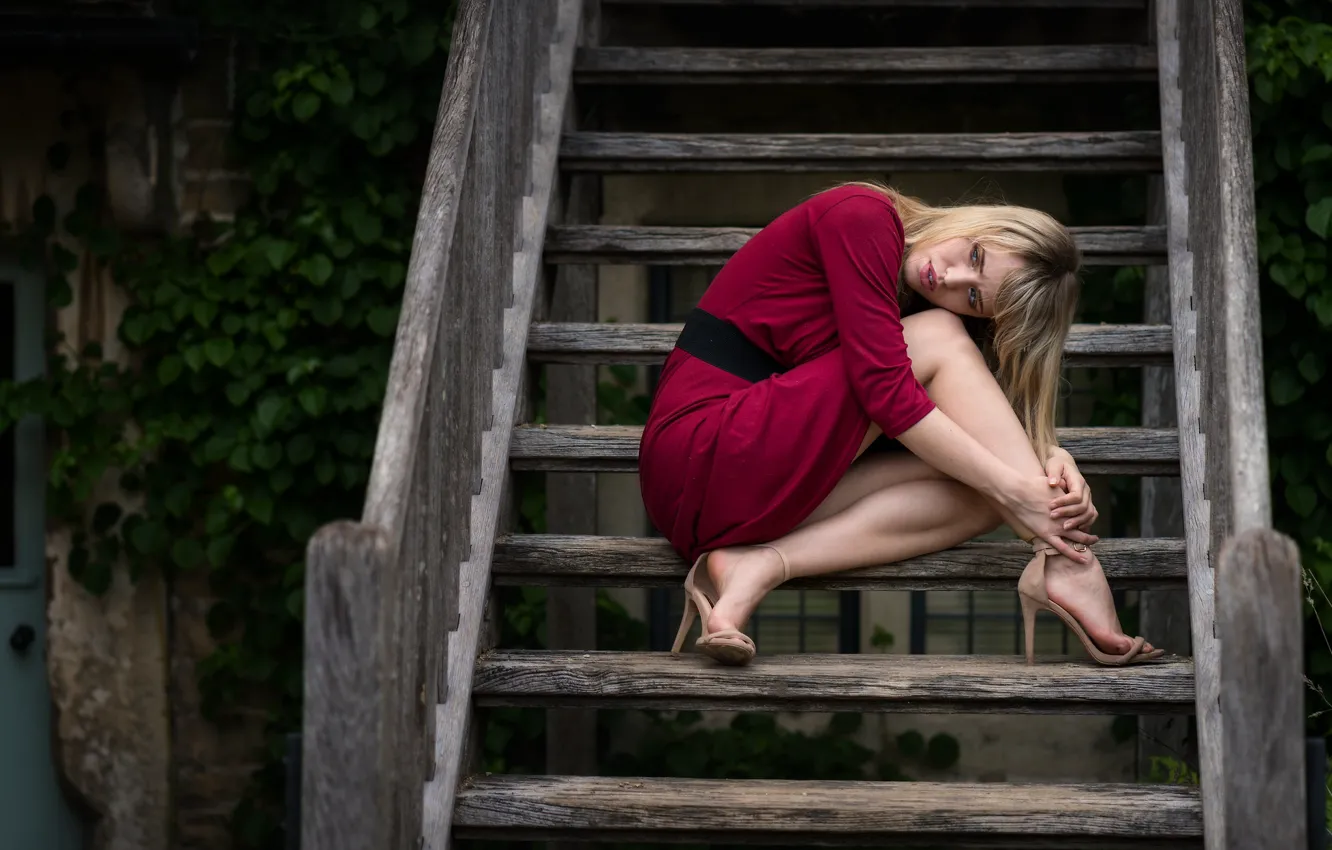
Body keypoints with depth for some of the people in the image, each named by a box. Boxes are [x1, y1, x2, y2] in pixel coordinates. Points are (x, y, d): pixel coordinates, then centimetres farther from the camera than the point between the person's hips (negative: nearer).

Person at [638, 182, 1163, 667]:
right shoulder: (862, 216, -12)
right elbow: (884, 388, -21)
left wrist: (1051, 458, -16)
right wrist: (1016, 490, -23)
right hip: (700, 453, -8)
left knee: (977, 493, -9)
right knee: (939, 339, -13)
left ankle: (762, 565, -20)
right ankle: (1062, 562, -23)